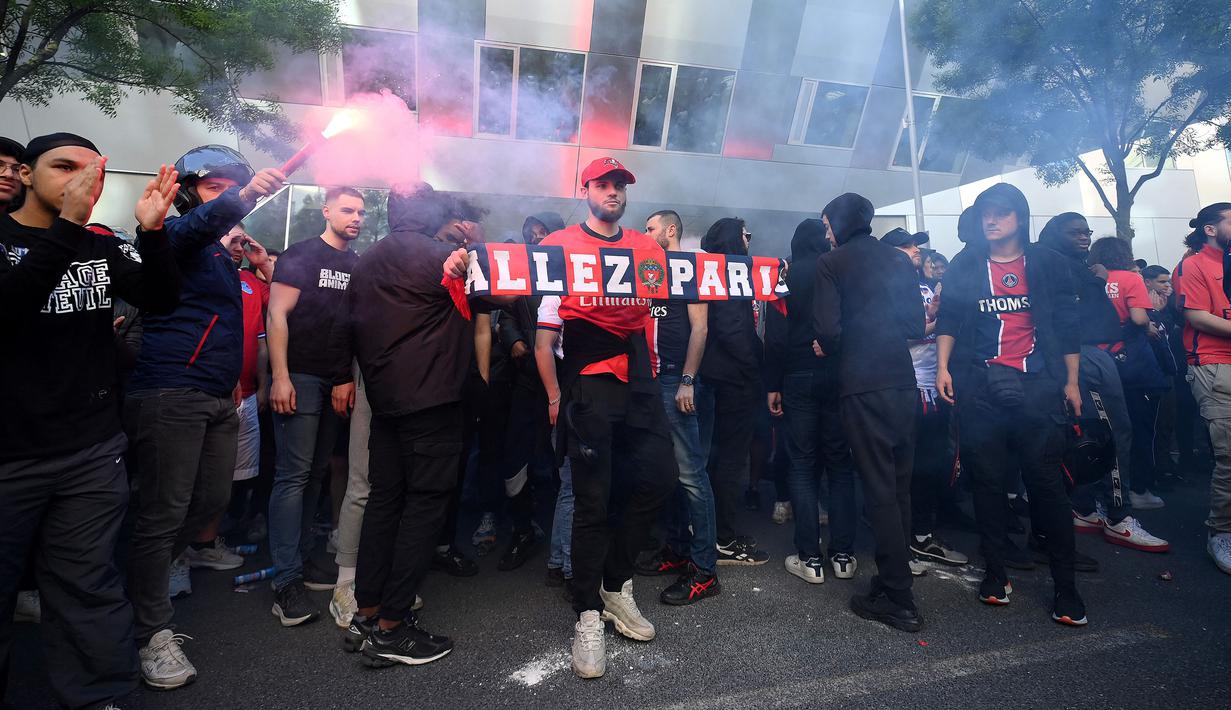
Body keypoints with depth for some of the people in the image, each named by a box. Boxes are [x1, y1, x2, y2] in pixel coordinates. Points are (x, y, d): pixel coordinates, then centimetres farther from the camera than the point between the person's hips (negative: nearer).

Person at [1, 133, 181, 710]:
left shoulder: (103, 246, 9)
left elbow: (161, 300, -4)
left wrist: (152, 231, -19)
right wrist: (68, 226, -29)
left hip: (93, 452, 2)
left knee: (86, 585, 8)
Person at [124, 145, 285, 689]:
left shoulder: (222, 253, 21)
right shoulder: (176, 235, -3)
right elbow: (201, 223, -29)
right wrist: (246, 194, -44)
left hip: (217, 398, 9)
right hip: (170, 393, -9)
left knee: (212, 499, 13)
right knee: (165, 512, -4)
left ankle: (143, 587, 32)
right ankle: (154, 633, 8)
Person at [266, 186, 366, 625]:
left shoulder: (358, 265, 14)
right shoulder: (301, 255, -3)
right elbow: (277, 314, -9)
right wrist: (280, 377, -17)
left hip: (337, 380, 6)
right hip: (300, 376, -6)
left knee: (316, 473, 11)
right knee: (293, 474, -6)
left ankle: (300, 559, 21)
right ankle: (287, 581, -2)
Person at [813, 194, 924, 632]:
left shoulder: (831, 263, -4)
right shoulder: (899, 259, 12)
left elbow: (827, 328, -14)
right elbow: (916, 324, 11)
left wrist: (829, 350, 7)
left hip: (862, 385, -6)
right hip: (902, 379, 6)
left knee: (879, 487, -2)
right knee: (900, 484, 14)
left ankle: (898, 599, 3)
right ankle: (894, 577, 26)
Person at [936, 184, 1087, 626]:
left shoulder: (1046, 264, 9)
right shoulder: (964, 267, 11)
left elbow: (1067, 323, 9)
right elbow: (948, 320, 7)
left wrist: (1071, 381, 5)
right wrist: (943, 367, -5)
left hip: (1037, 385, -1)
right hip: (980, 386, 1)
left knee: (1045, 481, -3)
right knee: (987, 480, 4)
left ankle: (1065, 586, 8)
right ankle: (995, 573, 16)